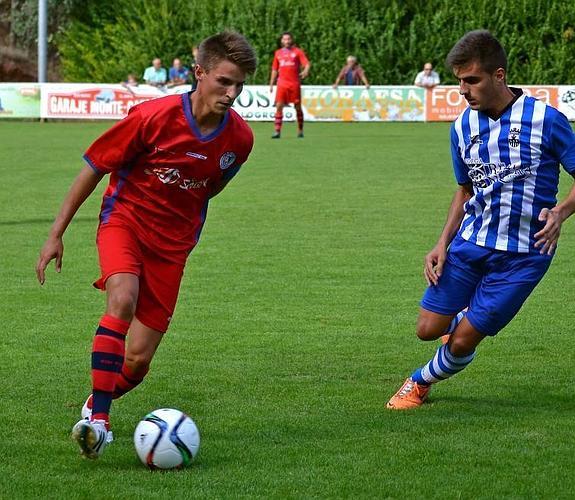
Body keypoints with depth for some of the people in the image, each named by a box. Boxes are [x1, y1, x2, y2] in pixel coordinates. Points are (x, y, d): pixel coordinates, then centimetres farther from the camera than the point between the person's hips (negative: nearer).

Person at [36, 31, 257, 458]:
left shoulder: (240, 138, -8)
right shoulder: (154, 116, -19)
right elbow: (94, 168, -8)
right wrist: (57, 233, -6)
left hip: (173, 241, 3)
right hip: (125, 217, -3)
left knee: (138, 362, -2)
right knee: (123, 299, -35)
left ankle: (95, 405, 31)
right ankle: (98, 420, -32)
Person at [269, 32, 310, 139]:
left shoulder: (297, 51, 3)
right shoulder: (278, 53, 14)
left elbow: (307, 64, -7)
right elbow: (274, 70, 20)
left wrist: (305, 71, -29)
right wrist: (271, 84, 16)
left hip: (295, 84, -2)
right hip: (282, 84, 2)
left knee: (298, 107, 3)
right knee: (279, 106, -8)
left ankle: (300, 131, 16)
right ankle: (277, 131, -9)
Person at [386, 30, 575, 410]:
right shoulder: (463, 127, 3)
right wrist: (443, 244, 5)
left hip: (522, 253, -5)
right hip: (470, 242, 5)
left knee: (462, 343, -4)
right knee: (429, 328, -1)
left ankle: (422, 382, 27)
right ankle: (465, 318, 34)